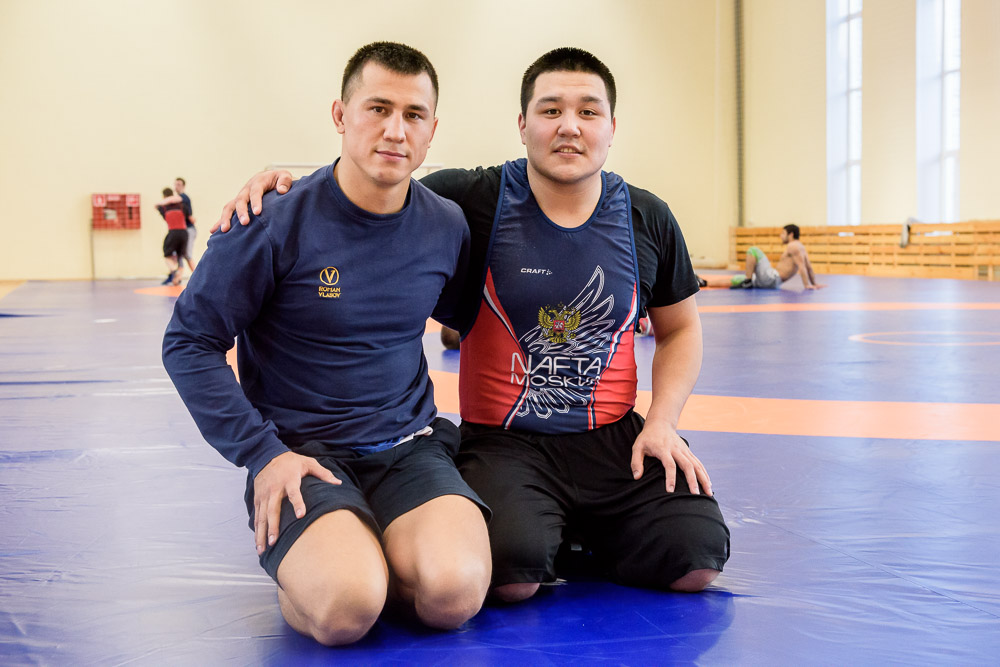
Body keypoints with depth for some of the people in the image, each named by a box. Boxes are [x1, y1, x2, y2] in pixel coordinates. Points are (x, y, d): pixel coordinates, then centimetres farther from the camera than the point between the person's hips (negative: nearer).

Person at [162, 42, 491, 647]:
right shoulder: (275, 222, -10)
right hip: (301, 452, -3)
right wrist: (261, 453, -12)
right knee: (345, 607, -29)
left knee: (455, 593, -26)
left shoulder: (447, 227, 3)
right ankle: (302, 562, 5)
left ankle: (378, 552, 6)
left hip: (410, 446, 3)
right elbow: (190, 342, -5)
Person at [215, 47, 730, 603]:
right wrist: (285, 181, -19)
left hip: (615, 438, 3)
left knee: (695, 559, -17)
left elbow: (680, 331, 16)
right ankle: (545, 532, 7)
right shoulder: (472, 201, -6)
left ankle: (590, 533, 14)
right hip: (502, 439, -3)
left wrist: (662, 423, 0)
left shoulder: (648, 220, 4)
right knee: (512, 570, -31)